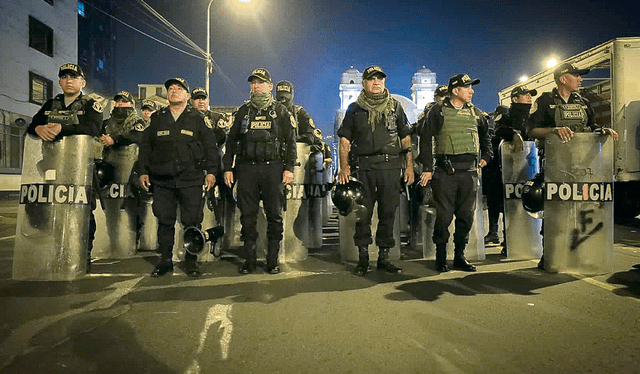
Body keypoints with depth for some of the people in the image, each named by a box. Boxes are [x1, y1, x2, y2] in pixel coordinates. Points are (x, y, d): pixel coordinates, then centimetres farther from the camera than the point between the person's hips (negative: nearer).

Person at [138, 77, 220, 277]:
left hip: (191, 179, -2)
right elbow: (145, 146, 17)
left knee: (192, 221, -1)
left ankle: (191, 261, 12)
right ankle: (165, 261, 17)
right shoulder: (156, 118, 15)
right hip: (162, 179, 2)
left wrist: (211, 171, -3)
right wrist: (143, 171, 10)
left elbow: (211, 147, 6)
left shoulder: (199, 119, 8)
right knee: (165, 221, 5)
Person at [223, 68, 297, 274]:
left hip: (273, 167, -2)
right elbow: (231, 140, 15)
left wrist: (289, 168, -5)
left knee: (274, 215, -1)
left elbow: (290, 141, 5)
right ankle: (249, 260, 11)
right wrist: (228, 168, 6)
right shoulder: (243, 111, 15)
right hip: (247, 167, 2)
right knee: (248, 215, 2)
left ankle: (273, 260, 8)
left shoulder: (280, 111, 10)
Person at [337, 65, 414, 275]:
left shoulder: (395, 107, 13)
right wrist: (344, 167, -6)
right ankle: (363, 258, 11)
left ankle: (384, 256, 14)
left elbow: (406, 139, 14)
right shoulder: (355, 109, 9)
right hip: (363, 167, -1)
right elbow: (345, 140, 5)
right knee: (363, 212, 1)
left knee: (388, 212, 3)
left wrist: (409, 166, 5)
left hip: (390, 166, 1)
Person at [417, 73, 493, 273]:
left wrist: (486, 156, 23)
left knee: (466, 216, 7)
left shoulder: (475, 112, 15)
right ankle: (441, 257, 11)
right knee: (444, 215, -2)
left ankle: (459, 256, 18)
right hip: (446, 171, -5)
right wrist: (427, 167, -9)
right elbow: (426, 138, -4)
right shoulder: (438, 111, 0)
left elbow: (486, 133, 33)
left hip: (469, 171, 5)